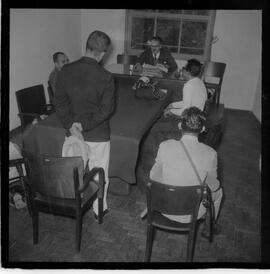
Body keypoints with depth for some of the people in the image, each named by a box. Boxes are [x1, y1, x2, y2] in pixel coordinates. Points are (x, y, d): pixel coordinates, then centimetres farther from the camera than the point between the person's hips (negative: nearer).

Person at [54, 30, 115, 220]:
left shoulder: (66, 71, -7)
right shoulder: (105, 77, -19)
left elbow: (60, 101, -4)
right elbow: (107, 109, -18)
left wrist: (71, 125, -7)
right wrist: (84, 125, -13)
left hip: (74, 132, 4)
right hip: (98, 135, -4)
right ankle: (99, 210, 33)